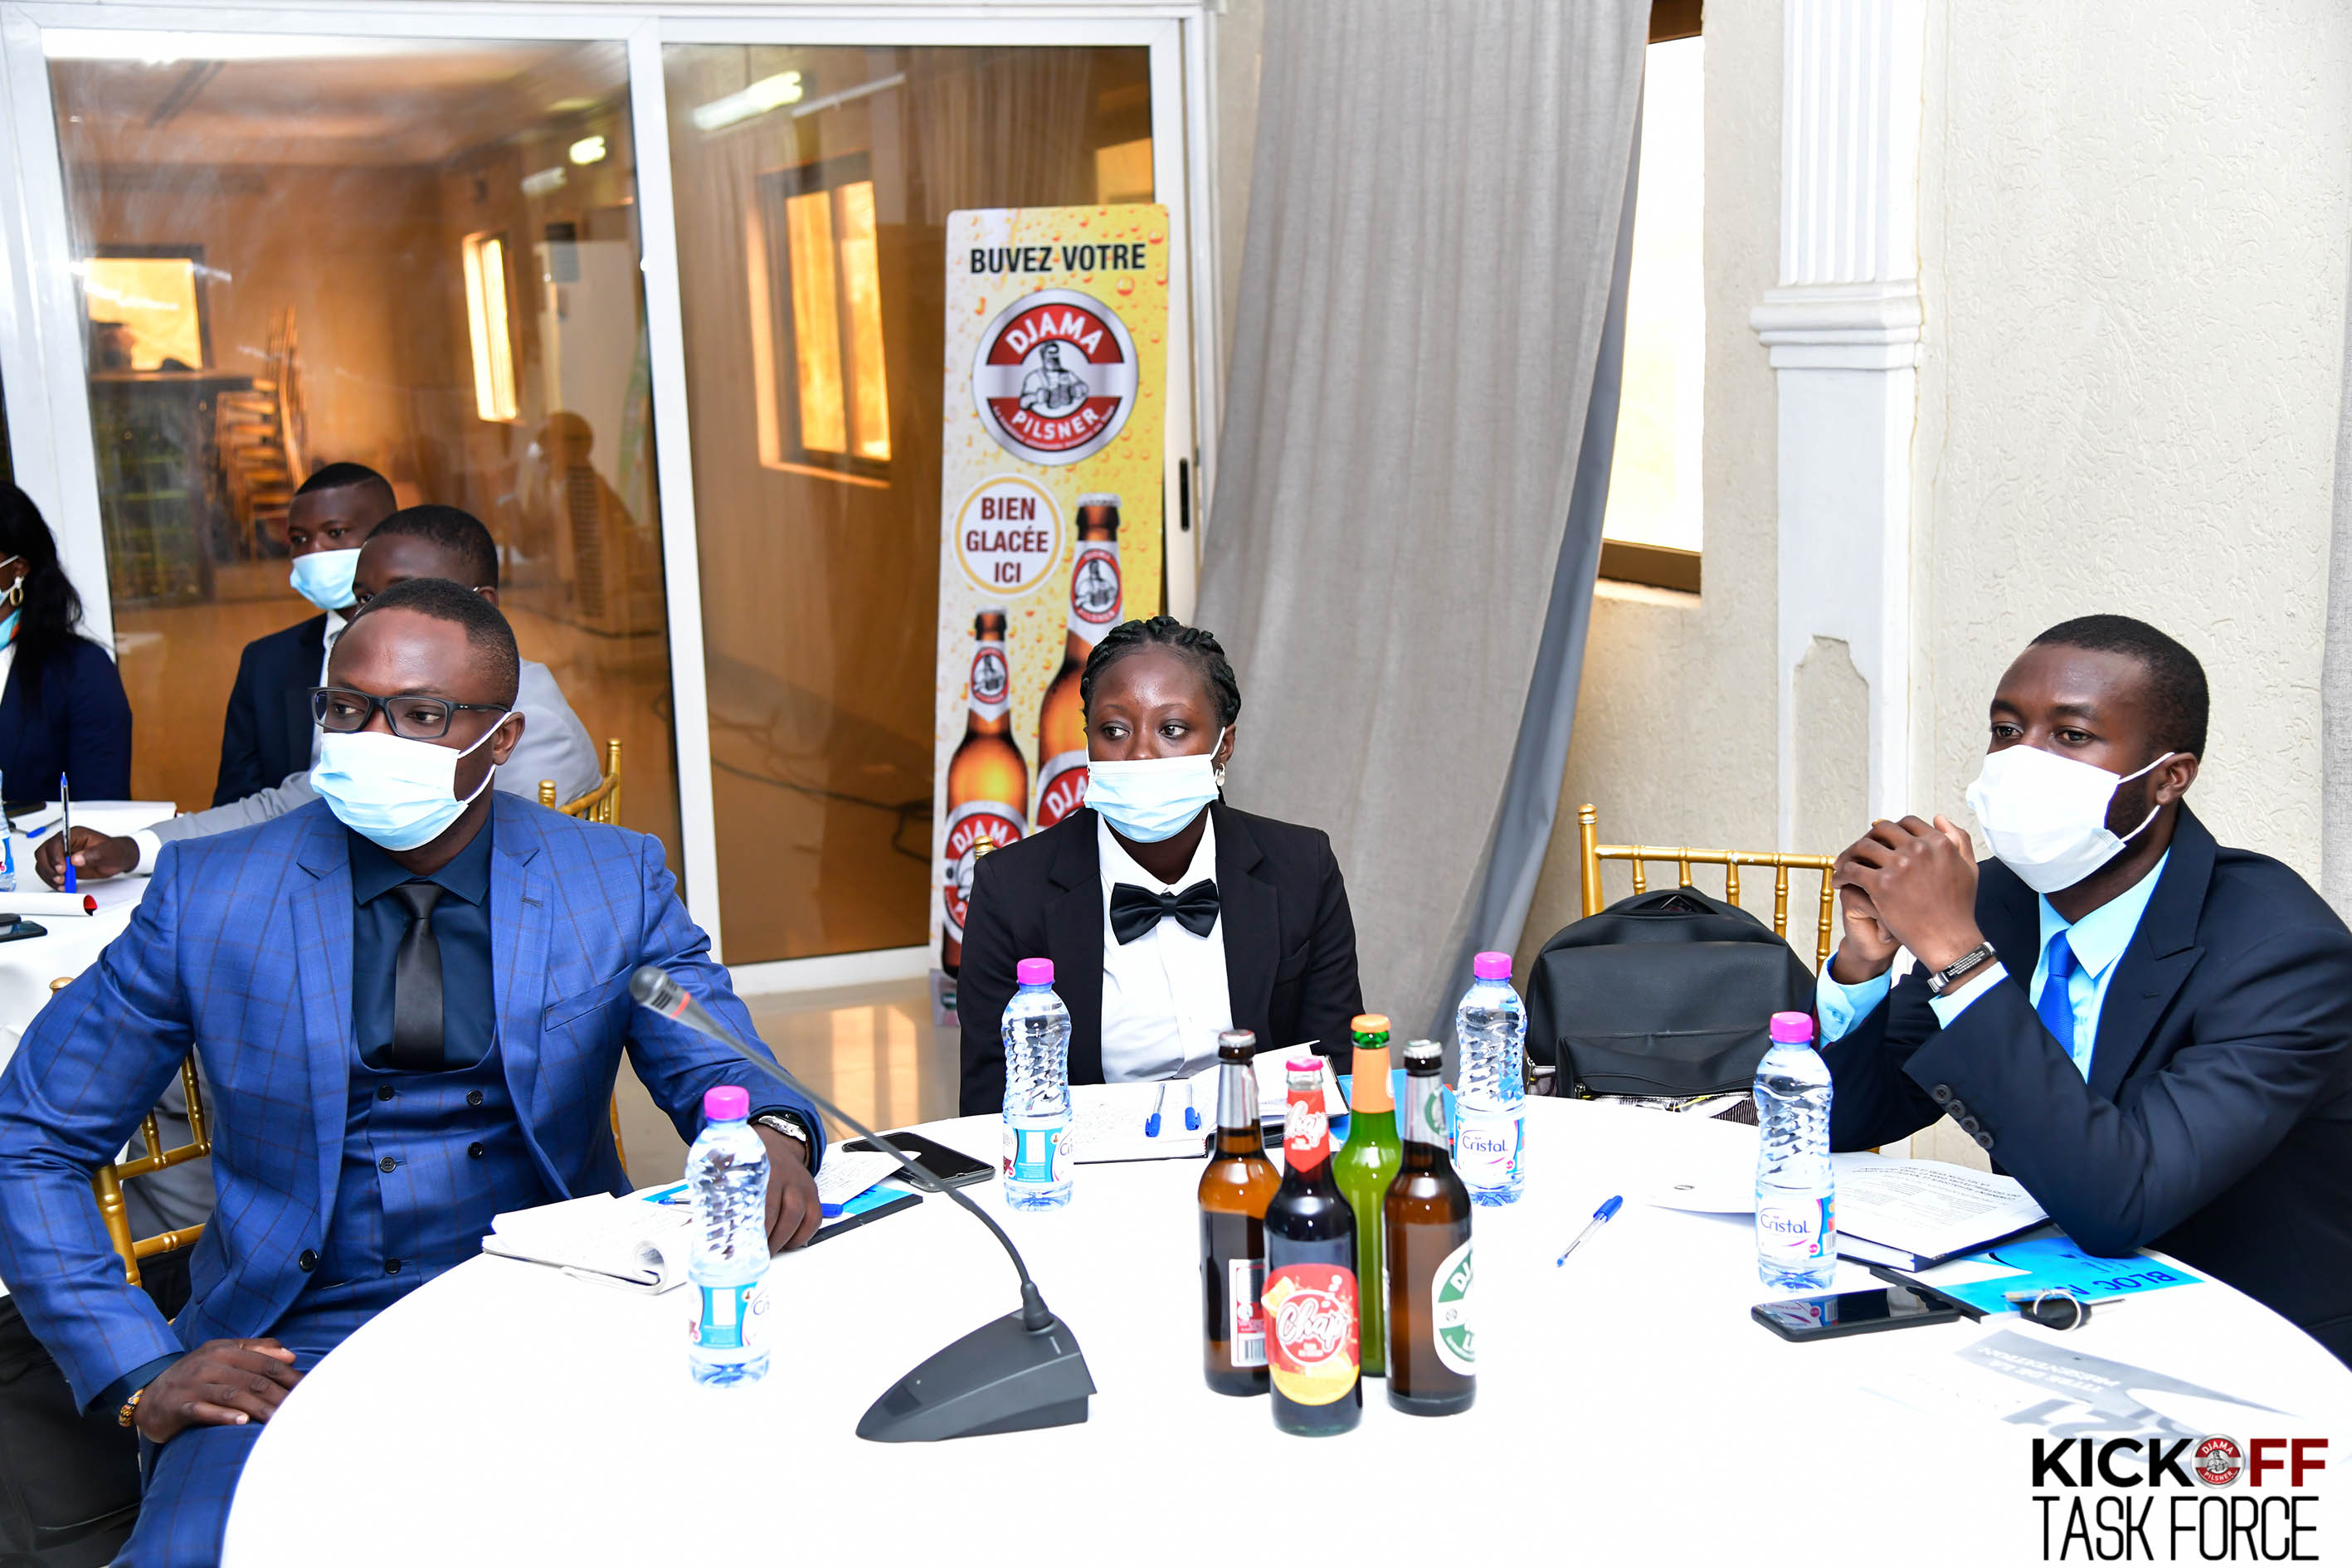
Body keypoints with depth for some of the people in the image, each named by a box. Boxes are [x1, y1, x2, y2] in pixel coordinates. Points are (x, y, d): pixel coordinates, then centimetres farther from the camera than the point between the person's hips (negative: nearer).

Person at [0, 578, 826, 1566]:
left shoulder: (615, 882, 2)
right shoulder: (208, 892, 0)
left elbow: (722, 1073, 2)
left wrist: (773, 1136, -24)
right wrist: (138, 1372, -6)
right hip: (291, 1346, 0)